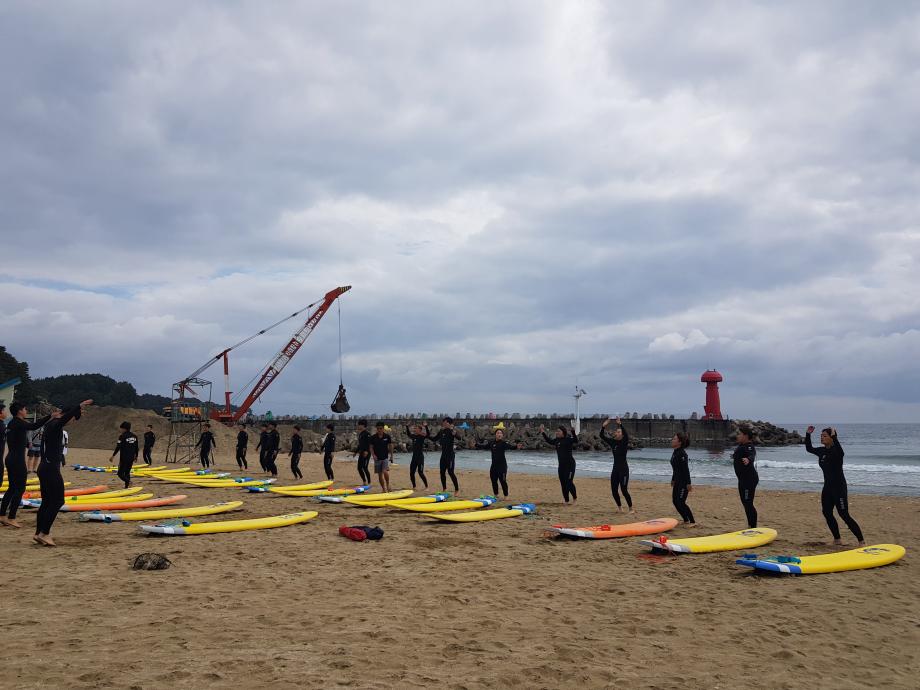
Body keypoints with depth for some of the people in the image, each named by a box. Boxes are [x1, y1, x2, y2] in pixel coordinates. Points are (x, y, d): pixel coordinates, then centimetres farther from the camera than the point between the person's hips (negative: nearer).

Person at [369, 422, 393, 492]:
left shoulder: (387, 436, -2)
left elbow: (390, 446, 7)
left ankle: (388, 485, 2)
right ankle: (383, 489, 17)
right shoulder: (373, 437, -1)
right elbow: (371, 447, 4)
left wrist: (391, 455, 8)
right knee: (380, 474, 6)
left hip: (385, 458, -2)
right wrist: (373, 455, -11)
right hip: (377, 458, 2)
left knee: (385, 471, -20)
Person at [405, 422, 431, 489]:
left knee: (420, 473, -6)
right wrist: (407, 426, 21)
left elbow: (428, 435, -28)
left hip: (420, 457, -7)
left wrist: (426, 427, -34)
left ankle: (426, 487, 6)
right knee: (411, 473, 8)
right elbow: (408, 434, 28)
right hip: (414, 457, 7)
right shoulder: (413, 436, 8)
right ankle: (414, 487, 21)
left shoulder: (422, 436, -9)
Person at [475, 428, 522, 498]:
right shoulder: (491, 442, 4)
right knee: (493, 480, 12)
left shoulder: (504, 443, -10)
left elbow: (510, 446, -27)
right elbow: (484, 446, 18)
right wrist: (476, 445, 22)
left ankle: (506, 496, 4)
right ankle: (496, 495, 29)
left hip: (502, 465, -5)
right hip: (494, 465, 5)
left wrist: (516, 446, -46)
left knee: (503, 481, -6)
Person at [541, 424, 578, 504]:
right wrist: (543, 432, 21)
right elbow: (549, 441, 24)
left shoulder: (568, 439, -11)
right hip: (561, 465, 7)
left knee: (569, 482, -9)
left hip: (570, 464, -7)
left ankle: (575, 498, 15)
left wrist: (573, 431, -43)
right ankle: (566, 501, 16)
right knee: (563, 483, 7)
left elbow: (576, 440, -29)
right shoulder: (557, 440, 9)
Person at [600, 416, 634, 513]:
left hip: (623, 468, -6)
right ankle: (619, 507, 24)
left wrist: (620, 424, -38)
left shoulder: (624, 442, -8)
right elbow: (602, 436, 0)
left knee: (624, 490, -8)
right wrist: (603, 426, -15)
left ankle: (631, 508, 4)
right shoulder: (612, 442, 6)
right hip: (615, 468, 6)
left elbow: (626, 435, -29)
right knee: (614, 490, 6)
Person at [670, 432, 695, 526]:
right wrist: (673, 479, 27)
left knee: (681, 502, -9)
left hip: (684, 482, -10)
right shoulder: (675, 452, 9)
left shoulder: (682, 454, -20)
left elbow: (686, 469, -22)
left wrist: (688, 483, -24)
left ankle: (692, 522, 0)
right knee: (675, 501, 11)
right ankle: (686, 520, 23)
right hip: (678, 481, 10)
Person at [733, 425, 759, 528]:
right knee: (745, 502, 17)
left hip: (749, 478, -11)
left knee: (748, 503, -11)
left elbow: (752, 455, -41)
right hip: (743, 478, 11)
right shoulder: (741, 446, 11)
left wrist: (748, 459, -64)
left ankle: (753, 527, -7)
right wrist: (735, 456, 58)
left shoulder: (749, 447, -18)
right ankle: (750, 526, 27)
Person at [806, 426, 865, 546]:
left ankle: (861, 540, -1)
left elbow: (840, 452, -40)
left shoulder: (836, 450, -15)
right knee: (827, 513, 8)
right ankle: (837, 539, 19)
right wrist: (808, 434, 10)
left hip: (839, 486, -8)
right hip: (828, 486, 8)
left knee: (844, 514, -9)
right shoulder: (822, 451, 7)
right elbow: (809, 448, 21)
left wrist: (834, 437, -40)